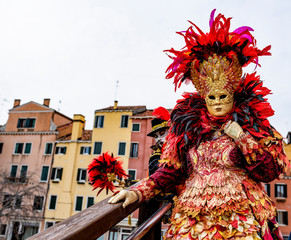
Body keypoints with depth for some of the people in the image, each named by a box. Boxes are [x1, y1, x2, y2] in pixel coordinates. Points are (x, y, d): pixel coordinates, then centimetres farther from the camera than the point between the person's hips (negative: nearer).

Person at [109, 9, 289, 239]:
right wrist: (138, 192, -6)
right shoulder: (188, 125, 10)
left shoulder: (252, 124, 7)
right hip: (193, 217, 1)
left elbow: (271, 172, 1)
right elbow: (170, 170, 7)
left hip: (241, 216, -1)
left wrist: (241, 136, -7)